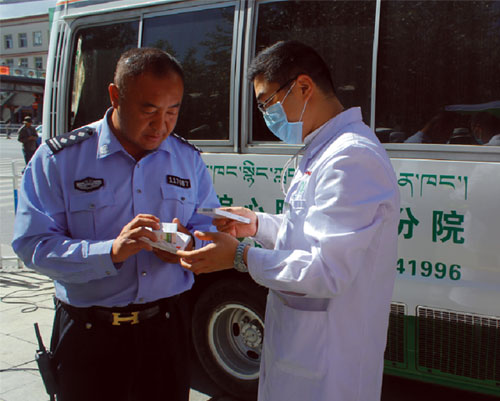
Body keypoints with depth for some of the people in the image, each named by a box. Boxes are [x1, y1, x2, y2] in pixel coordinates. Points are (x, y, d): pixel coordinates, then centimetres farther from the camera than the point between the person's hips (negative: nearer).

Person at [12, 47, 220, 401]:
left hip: (167, 328, 3)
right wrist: (110, 252, -27)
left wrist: (188, 245, -15)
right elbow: (32, 244, -13)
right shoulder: (59, 158, -7)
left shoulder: (189, 159, 4)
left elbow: (212, 229, 9)